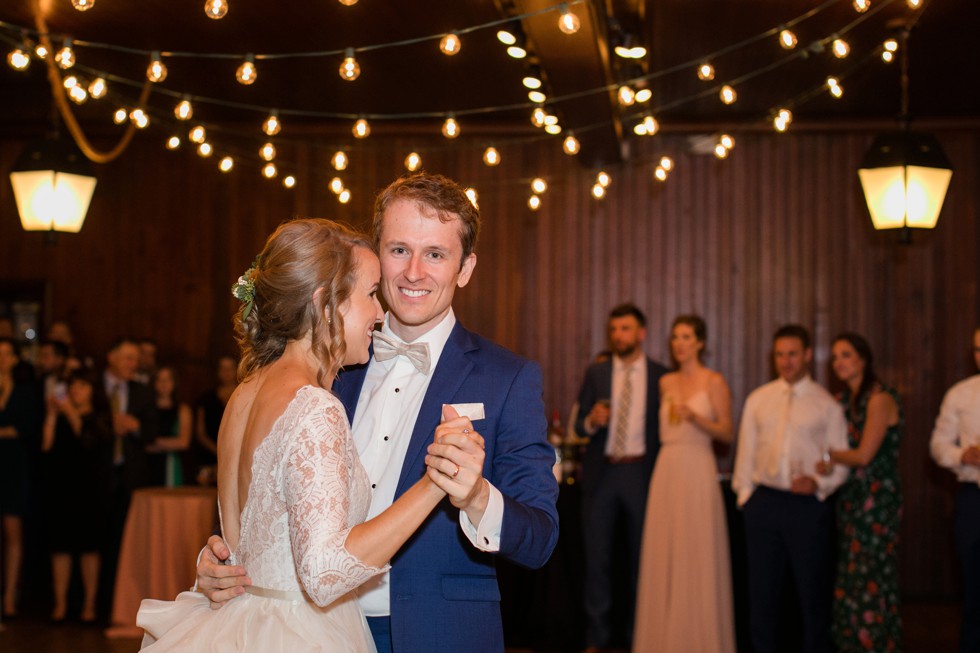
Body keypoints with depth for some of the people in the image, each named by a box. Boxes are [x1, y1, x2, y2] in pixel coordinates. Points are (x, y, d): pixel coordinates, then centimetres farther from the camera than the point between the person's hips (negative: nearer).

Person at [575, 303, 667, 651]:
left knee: (641, 557, 6)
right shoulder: (595, 373, 7)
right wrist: (591, 421, -16)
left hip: (641, 473, -1)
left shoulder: (661, 376, 2)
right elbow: (580, 425, 6)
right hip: (601, 472, 1)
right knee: (597, 557, 2)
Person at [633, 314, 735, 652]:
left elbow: (727, 432, -5)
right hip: (666, 470, 5)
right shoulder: (665, 382, 13)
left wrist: (695, 417, -17)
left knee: (697, 555, -3)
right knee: (663, 554, 4)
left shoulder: (714, 382, -2)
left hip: (698, 471, -5)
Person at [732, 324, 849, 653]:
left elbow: (840, 462, 2)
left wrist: (817, 482, -15)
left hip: (808, 505, -2)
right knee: (762, 590, 7)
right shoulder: (757, 400, 11)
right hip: (764, 502, 2)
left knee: (813, 590, 3)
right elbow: (746, 451, 13)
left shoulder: (826, 404, 4)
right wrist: (745, 494, 5)